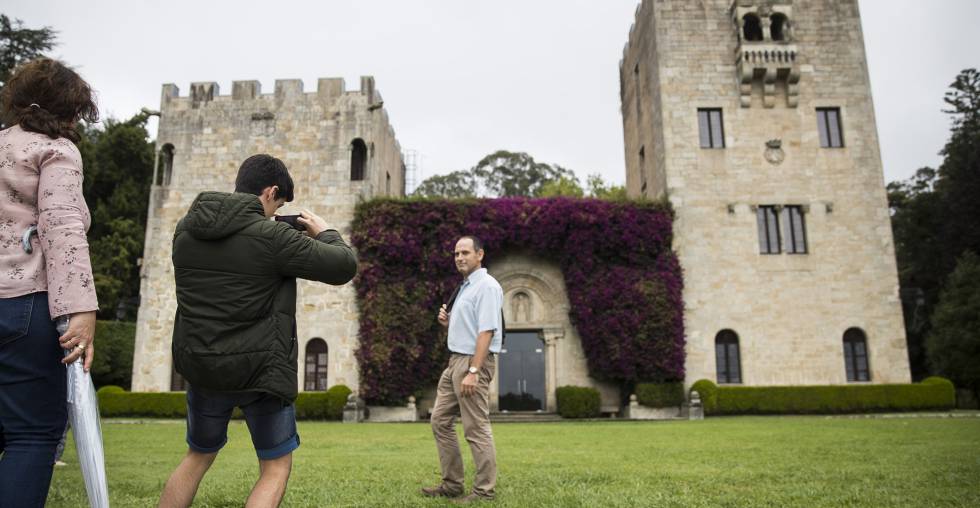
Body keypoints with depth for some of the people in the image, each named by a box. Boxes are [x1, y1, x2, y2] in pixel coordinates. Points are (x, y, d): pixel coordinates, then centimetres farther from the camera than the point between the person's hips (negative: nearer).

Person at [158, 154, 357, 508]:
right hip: (260, 370, -6)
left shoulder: (186, 229, 2)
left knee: (199, 456, 26)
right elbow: (344, 267, -12)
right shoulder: (271, 236, -17)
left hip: (201, 366, 6)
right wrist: (325, 233, 7)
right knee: (276, 468, 10)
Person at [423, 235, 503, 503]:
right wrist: (448, 322, 5)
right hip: (455, 360, 10)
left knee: (476, 428, -3)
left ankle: (484, 491, 7)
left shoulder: (486, 286, -12)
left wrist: (473, 371, -25)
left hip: (474, 362, -10)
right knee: (440, 421, 12)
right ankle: (452, 484, 21)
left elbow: (486, 331, -20)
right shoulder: (464, 287, 17)